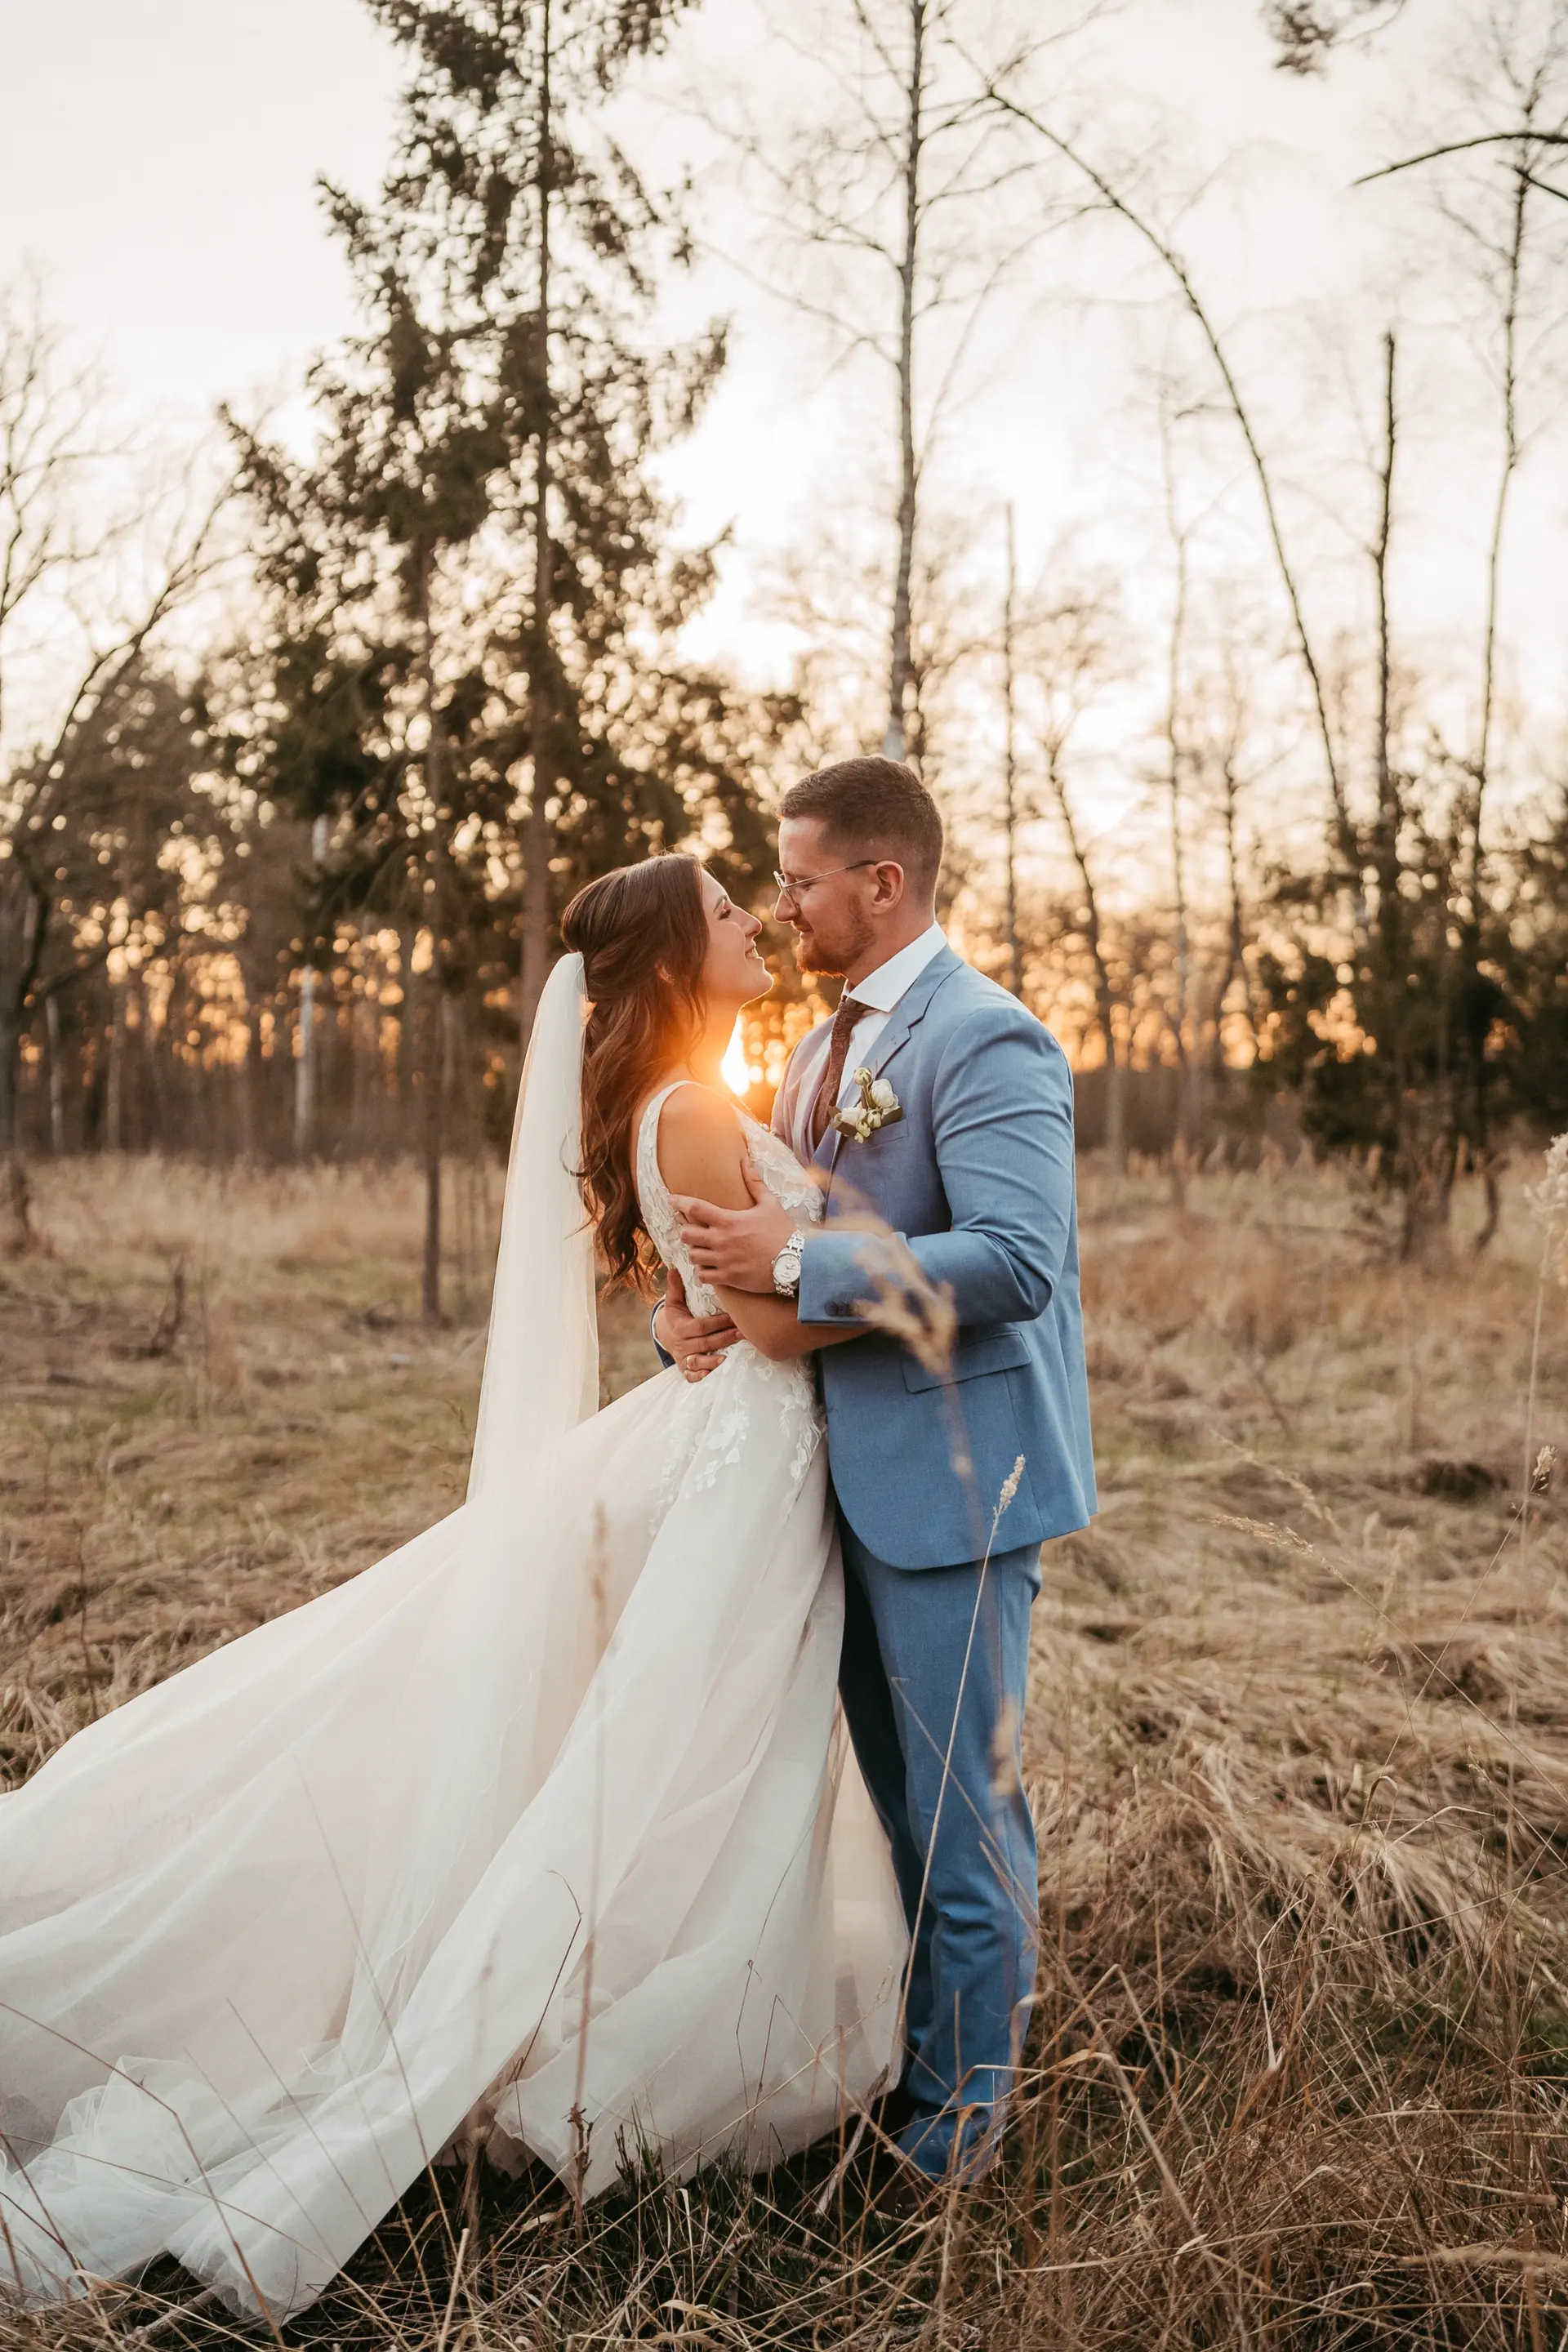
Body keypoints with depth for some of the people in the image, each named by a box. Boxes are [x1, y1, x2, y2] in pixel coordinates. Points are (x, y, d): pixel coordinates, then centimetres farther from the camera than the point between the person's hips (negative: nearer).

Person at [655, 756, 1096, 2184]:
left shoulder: (986, 1040, -15)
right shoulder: (822, 1051, 15)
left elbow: (1015, 1260, -25)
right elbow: (757, 1223, 21)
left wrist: (798, 1263, -24)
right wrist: (691, 1306, -1)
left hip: (952, 1474, -9)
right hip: (854, 1469, 9)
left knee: (963, 1799, 3)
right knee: (898, 1792, 20)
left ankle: (959, 2116, 19)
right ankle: (924, 2047, 37)